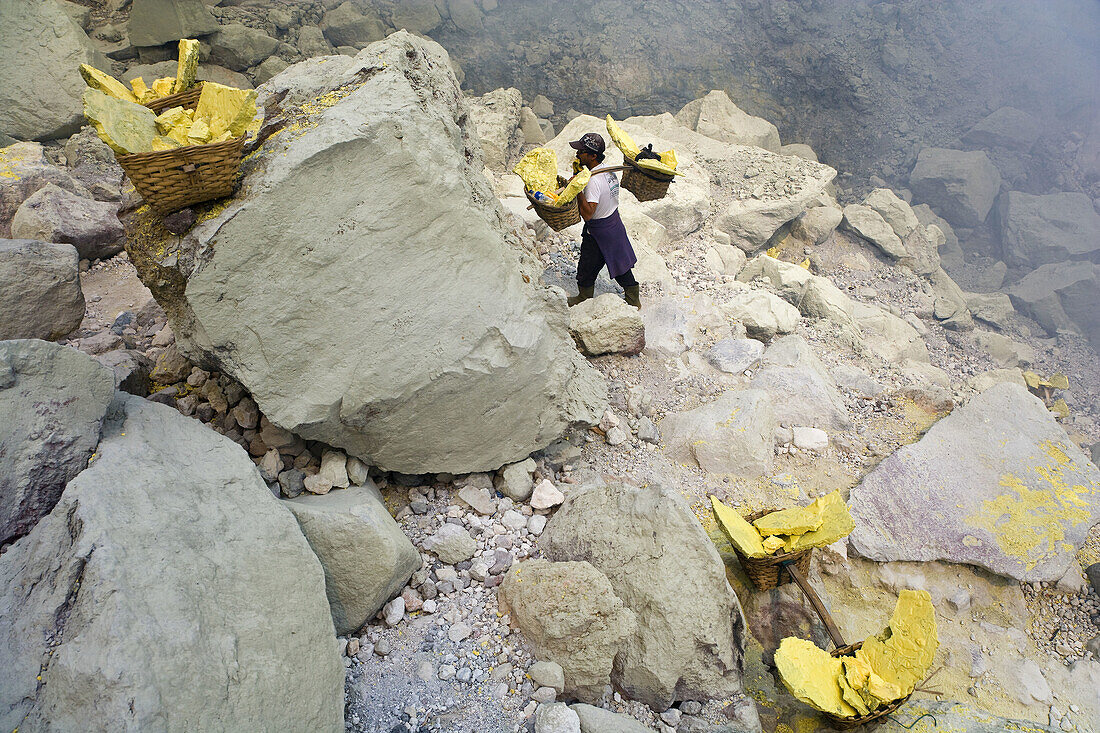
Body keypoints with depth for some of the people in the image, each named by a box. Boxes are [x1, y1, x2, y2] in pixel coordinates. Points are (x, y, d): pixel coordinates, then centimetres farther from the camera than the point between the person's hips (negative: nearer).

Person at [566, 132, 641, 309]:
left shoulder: (593, 181, -30)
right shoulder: (607, 168, -2)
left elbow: (587, 214, -34)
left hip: (599, 233, -9)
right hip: (615, 222, 9)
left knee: (586, 269, 11)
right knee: (619, 262, 23)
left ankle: (584, 299, 32)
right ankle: (633, 298, 37)